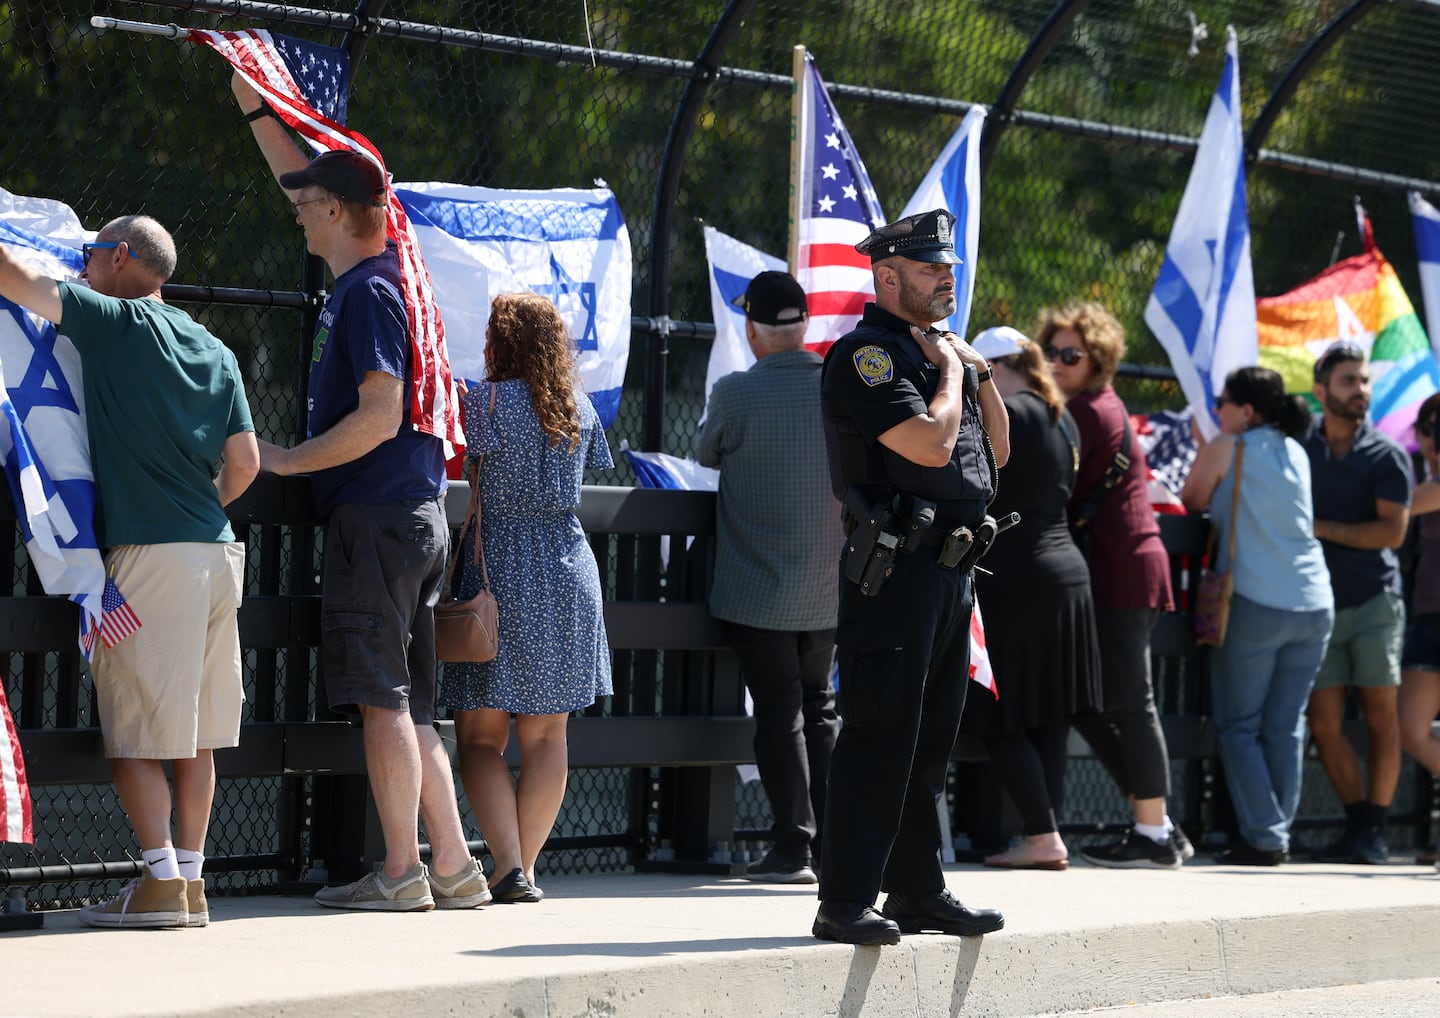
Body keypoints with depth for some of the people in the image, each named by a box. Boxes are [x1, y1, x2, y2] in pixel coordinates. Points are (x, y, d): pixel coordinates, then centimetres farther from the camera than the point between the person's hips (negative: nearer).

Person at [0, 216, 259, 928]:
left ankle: (160, 881, -10)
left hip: (147, 551, -7)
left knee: (133, 735, -4)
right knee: (194, 735, 9)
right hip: (216, 550, 7)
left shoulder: (118, 322, -4)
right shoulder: (213, 350, 15)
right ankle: (190, 877, 10)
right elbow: (245, 461, 12)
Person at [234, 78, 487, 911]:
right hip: (417, 517, 9)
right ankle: (454, 868, 9)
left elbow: (380, 415, -20)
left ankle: (402, 872, -6)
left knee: (382, 698, -7)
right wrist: (256, 104, 28)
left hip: (378, 518, -9)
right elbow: (304, 179, 30)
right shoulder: (376, 274, 15)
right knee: (407, 703, 10)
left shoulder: (369, 292, -12)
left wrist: (287, 460, -13)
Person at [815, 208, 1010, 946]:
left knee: (930, 740, 13)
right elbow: (931, 443, -22)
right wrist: (951, 370, -7)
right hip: (895, 572, -9)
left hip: (950, 572, 9)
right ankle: (846, 903, -9)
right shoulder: (866, 355, -10)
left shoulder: (939, 349, 19)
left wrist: (982, 377, 8)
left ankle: (917, 891, 19)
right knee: (878, 735, -10)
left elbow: (996, 451, 22)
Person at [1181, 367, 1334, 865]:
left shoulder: (1226, 449, -2)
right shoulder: (1296, 453, 13)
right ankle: (1278, 835, 7)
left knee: (1238, 726, 2)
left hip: (1255, 604, -5)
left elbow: (1192, 504, 9)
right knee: (1286, 727, 9)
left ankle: (1263, 838, -5)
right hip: (1313, 605, 5)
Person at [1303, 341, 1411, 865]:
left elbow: (1392, 531, -9)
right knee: (1325, 723, -1)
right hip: (1318, 601, 2)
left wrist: (1320, 528, -10)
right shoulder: (1297, 448, 9)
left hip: (1374, 600, -2)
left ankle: (1375, 828, 1)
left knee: (1380, 716, -5)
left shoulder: (1386, 455, 2)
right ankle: (1357, 822, 9)